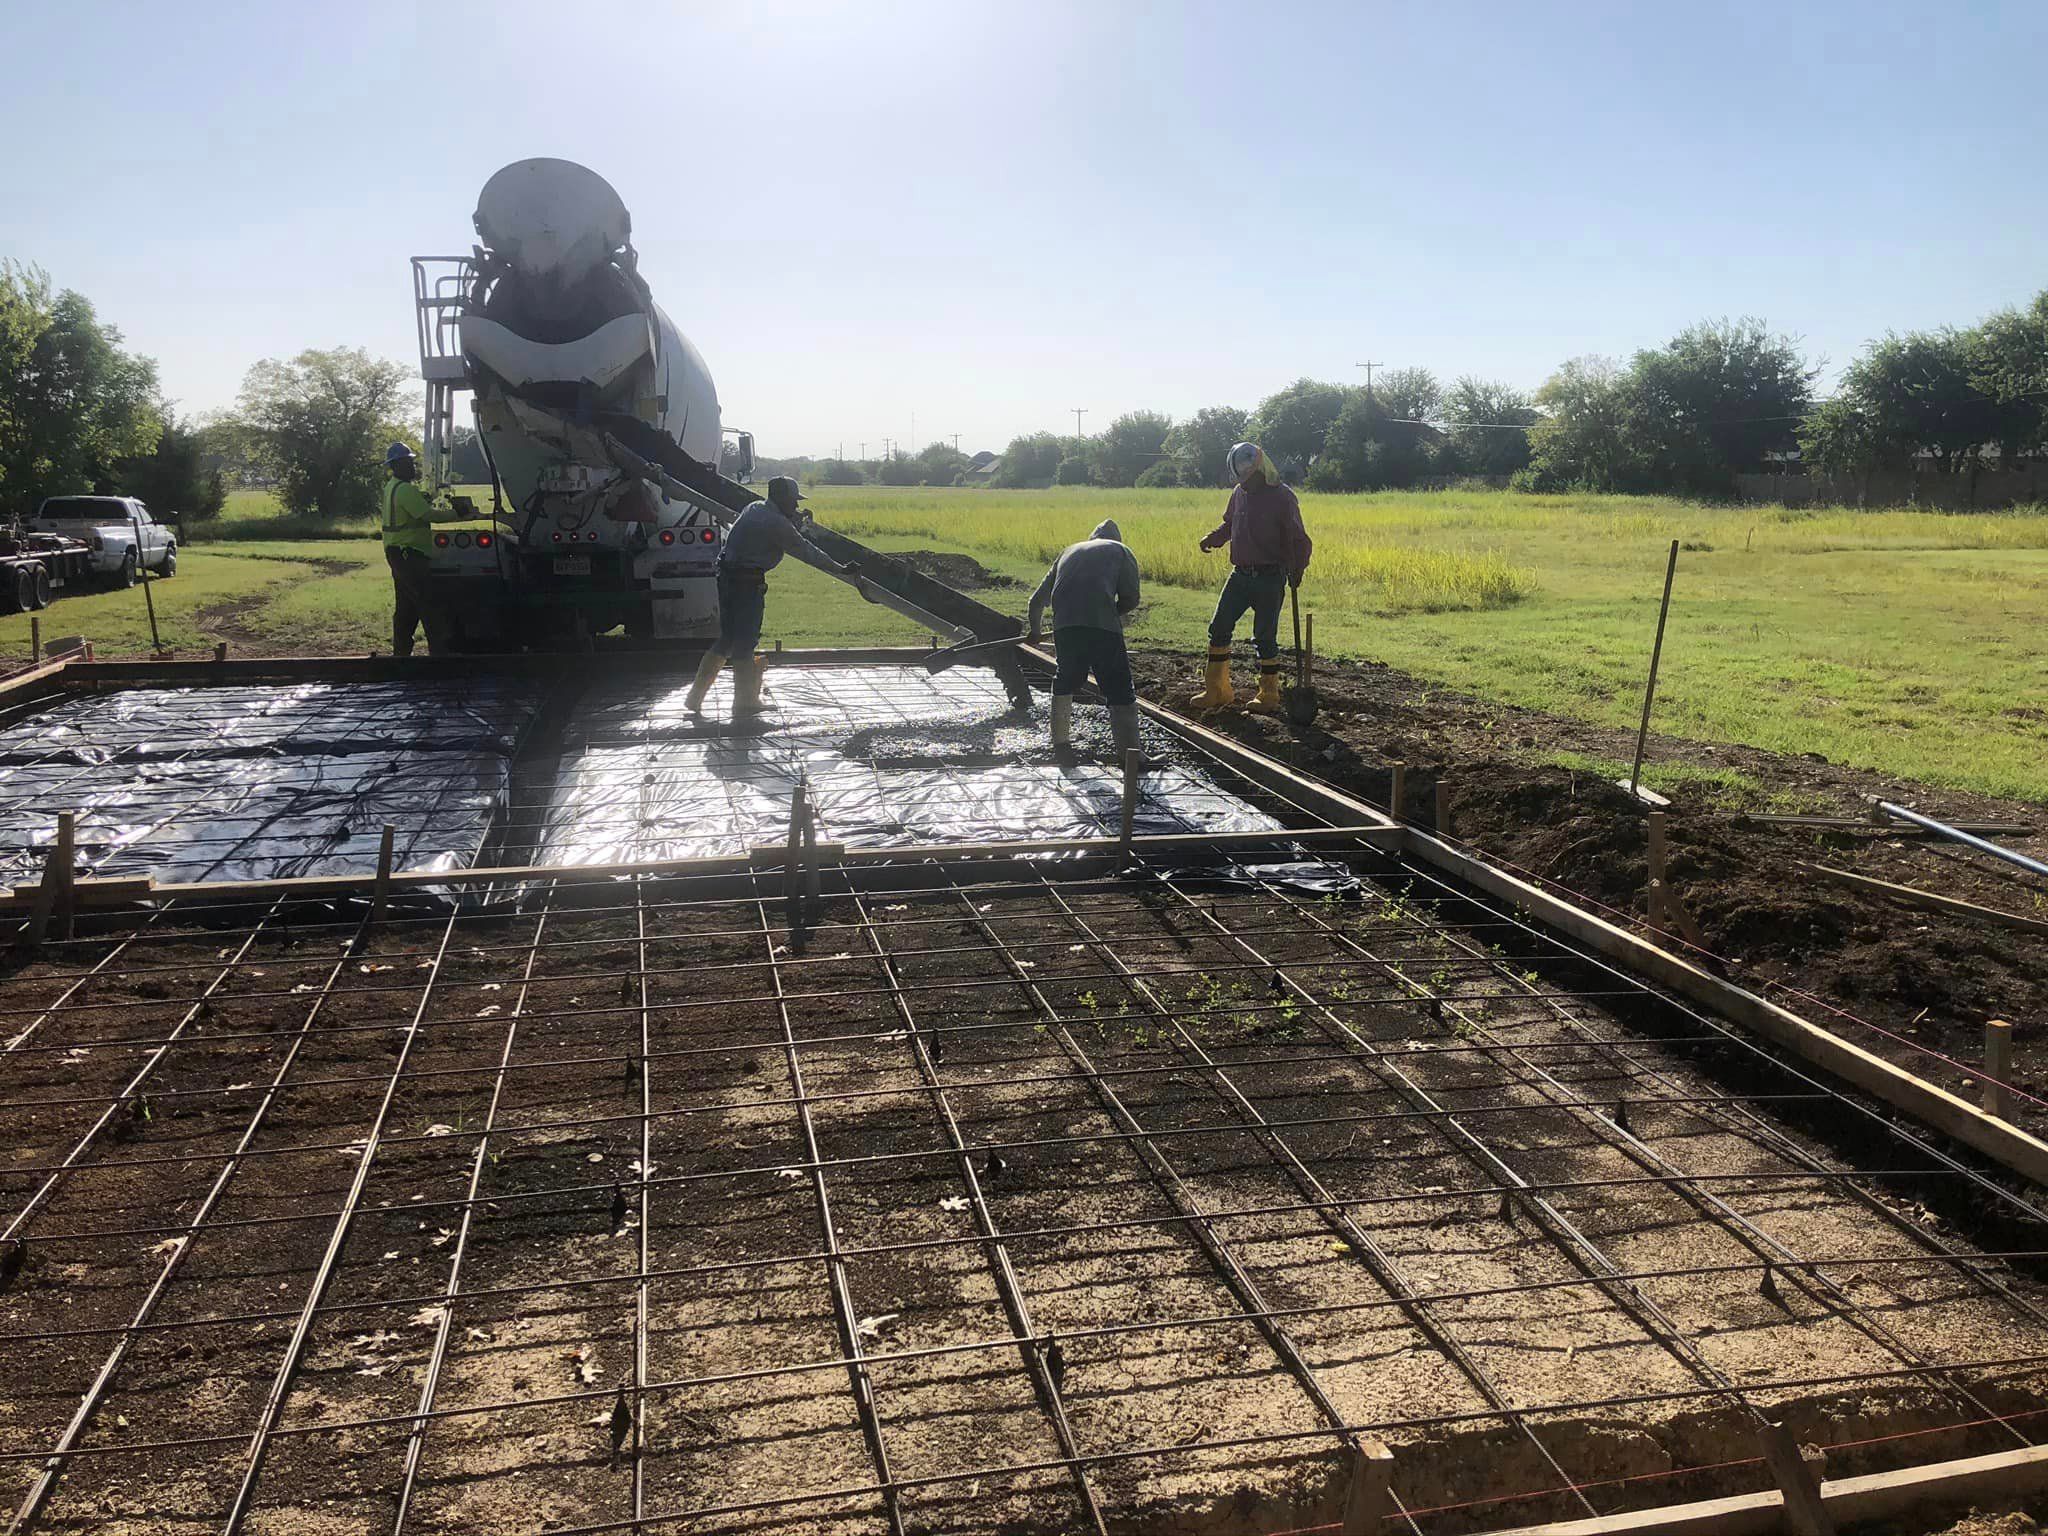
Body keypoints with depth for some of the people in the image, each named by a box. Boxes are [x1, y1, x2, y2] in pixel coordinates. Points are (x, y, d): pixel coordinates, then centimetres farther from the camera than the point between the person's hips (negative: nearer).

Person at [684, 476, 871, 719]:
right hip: (747, 583, -9)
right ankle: (744, 703, 12)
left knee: (728, 639, 17)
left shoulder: (755, 508, 11)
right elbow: (808, 552, -11)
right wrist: (842, 570, -5)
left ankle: (695, 696, 20)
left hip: (727, 577, 9)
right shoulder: (777, 523, -14)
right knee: (744, 643, 1)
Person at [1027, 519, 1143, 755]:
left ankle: (1060, 743, 34)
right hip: (1103, 627, -4)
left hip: (1064, 625, 4)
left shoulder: (1069, 551, 31)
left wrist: (1036, 631, 50)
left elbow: (1037, 601, 34)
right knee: (1120, 692, 1)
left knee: (1064, 682, 25)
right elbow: (1131, 599, 7)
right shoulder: (1121, 550, 21)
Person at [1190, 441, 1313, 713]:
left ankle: (1269, 696, 13)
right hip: (1240, 575, 6)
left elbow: (1298, 538, -10)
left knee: (1265, 637, -2)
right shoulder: (1239, 493, 6)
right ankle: (1216, 690, 17)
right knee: (1219, 628, 5)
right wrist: (1212, 539, 1)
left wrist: (1297, 567, -25)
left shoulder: (1282, 497, -11)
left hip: (1270, 578, -6)